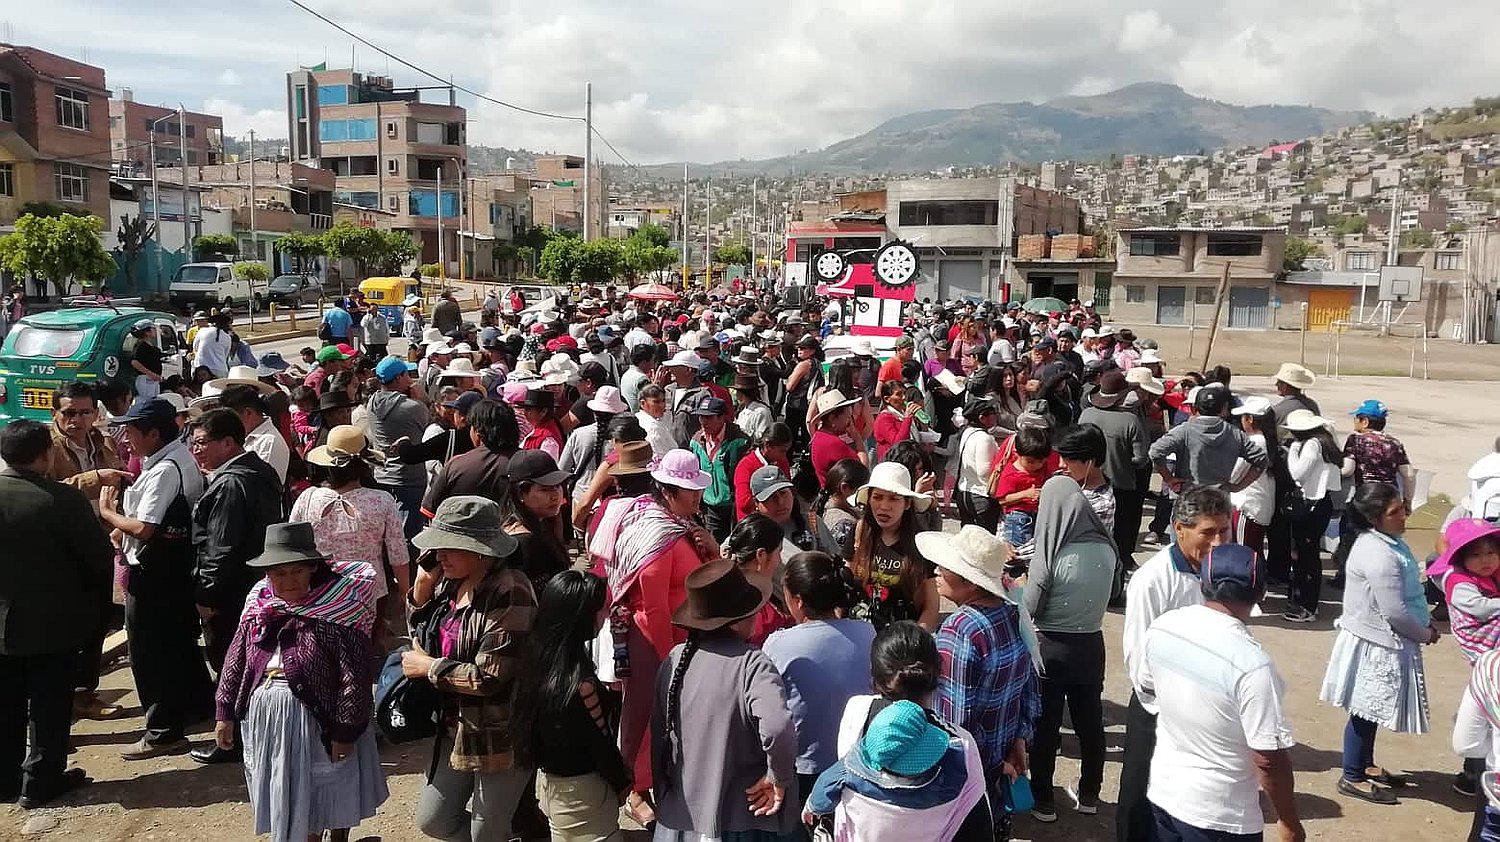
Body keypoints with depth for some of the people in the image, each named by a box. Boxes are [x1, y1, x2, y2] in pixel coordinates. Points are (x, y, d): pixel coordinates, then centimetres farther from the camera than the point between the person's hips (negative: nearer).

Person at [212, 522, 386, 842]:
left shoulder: (337, 611, -18)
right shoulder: (257, 606, 0)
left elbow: (356, 677, -19)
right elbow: (235, 662, 10)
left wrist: (346, 730, -18)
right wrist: (225, 713, 9)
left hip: (318, 721, -5)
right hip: (264, 717, 5)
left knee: (330, 797, 12)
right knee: (287, 800, 20)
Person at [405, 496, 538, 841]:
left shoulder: (509, 592, -25)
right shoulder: (450, 582, 0)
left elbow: (489, 678, -26)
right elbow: (424, 638, 12)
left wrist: (428, 667, -14)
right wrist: (422, 588, -4)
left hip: (498, 737, -8)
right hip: (457, 728, 8)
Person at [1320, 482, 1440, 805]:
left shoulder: (1389, 542, 6)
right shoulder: (1380, 556, -27)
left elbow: (1411, 591, 18)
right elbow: (1395, 612, -25)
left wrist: (1427, 621, 7)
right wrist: (1425, 634, -9)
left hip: (1381, 641, 10)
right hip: (1376, 645, -10)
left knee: (1370, 709, 22)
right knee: (1366, 710, 3)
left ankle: (1366, 765, 37)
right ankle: (1352, 778, 16)